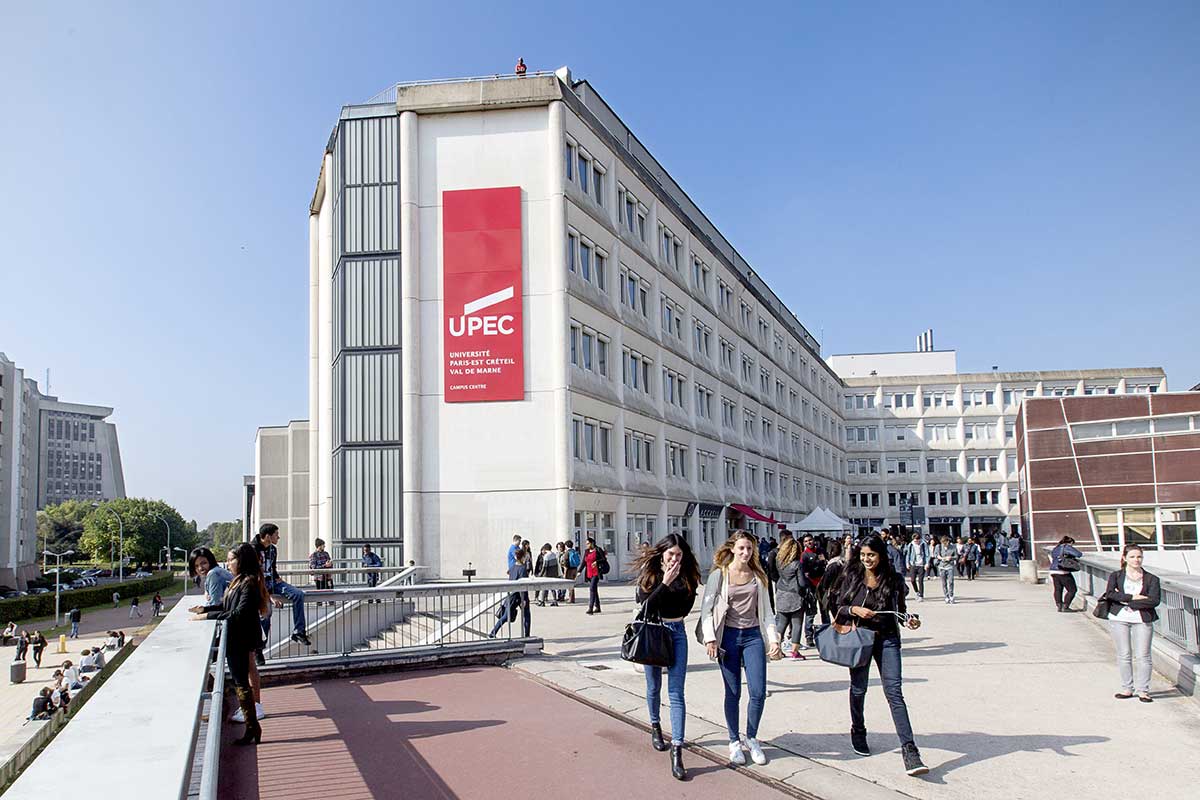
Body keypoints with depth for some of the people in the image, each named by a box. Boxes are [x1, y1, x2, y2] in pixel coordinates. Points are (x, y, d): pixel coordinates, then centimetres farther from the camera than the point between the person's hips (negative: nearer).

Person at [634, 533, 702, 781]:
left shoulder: (688, 575, -2)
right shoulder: (649, 574, -7)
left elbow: (687, 605, 6)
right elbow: (647, 606, -16)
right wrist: (665, 582, -22)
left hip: (677, 632, 0)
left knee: (676, 692, -6)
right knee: (654, 687, 16)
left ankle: (677, 751, -9)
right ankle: (655, 727, 42)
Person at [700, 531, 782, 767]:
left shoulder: (758, 576, 7)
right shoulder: (719, 575, -2)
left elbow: (766, 611, 11)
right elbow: (706, 608, -3)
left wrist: (773, 639, 2)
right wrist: (710, 638, -12)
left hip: (753, 635, 2)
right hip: (729, 635, -2)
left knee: (759, 692, -3)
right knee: (733, 693, 4)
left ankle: (751, 738, 19)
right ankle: (734, 742, 21)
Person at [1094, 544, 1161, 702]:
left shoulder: (1152, 579, 4)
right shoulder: (1116, 576, 6)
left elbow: (1154, 600, -9)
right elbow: (1110, 593, -10)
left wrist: (1125, 601, -11)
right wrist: (1134, 597, -17)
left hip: (1142, 620, -1)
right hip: (1119, 619, 1)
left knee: (1142, 656, -2)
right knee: (1124, 655, 5)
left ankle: (1143, 690, 8)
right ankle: (1127, 688, 14)